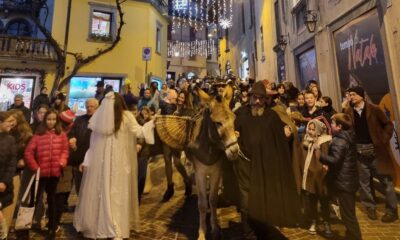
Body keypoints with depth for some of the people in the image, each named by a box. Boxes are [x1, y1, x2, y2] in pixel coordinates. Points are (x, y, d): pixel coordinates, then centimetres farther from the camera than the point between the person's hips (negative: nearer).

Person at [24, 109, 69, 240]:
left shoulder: (62, 135, 0)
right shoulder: (38, 135, -4)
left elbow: (65, 150, 0)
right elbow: (28, 152, -5)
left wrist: (62, 162, -14)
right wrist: (34, 166, -10)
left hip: (55, 172, 1)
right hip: (41, 172, -1)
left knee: (51, 198, 15)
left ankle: (52, 227, 29)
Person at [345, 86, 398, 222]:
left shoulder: (374, 109, -4)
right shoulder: (348, 112, 3)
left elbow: (388, 124, 1)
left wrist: (384, 140, -7)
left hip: (376, 149, -2)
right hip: (359, 151, 2)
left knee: (386, 180, 7)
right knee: (363, 182, 10)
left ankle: (392, 211, 21)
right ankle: (370, 207, 26)